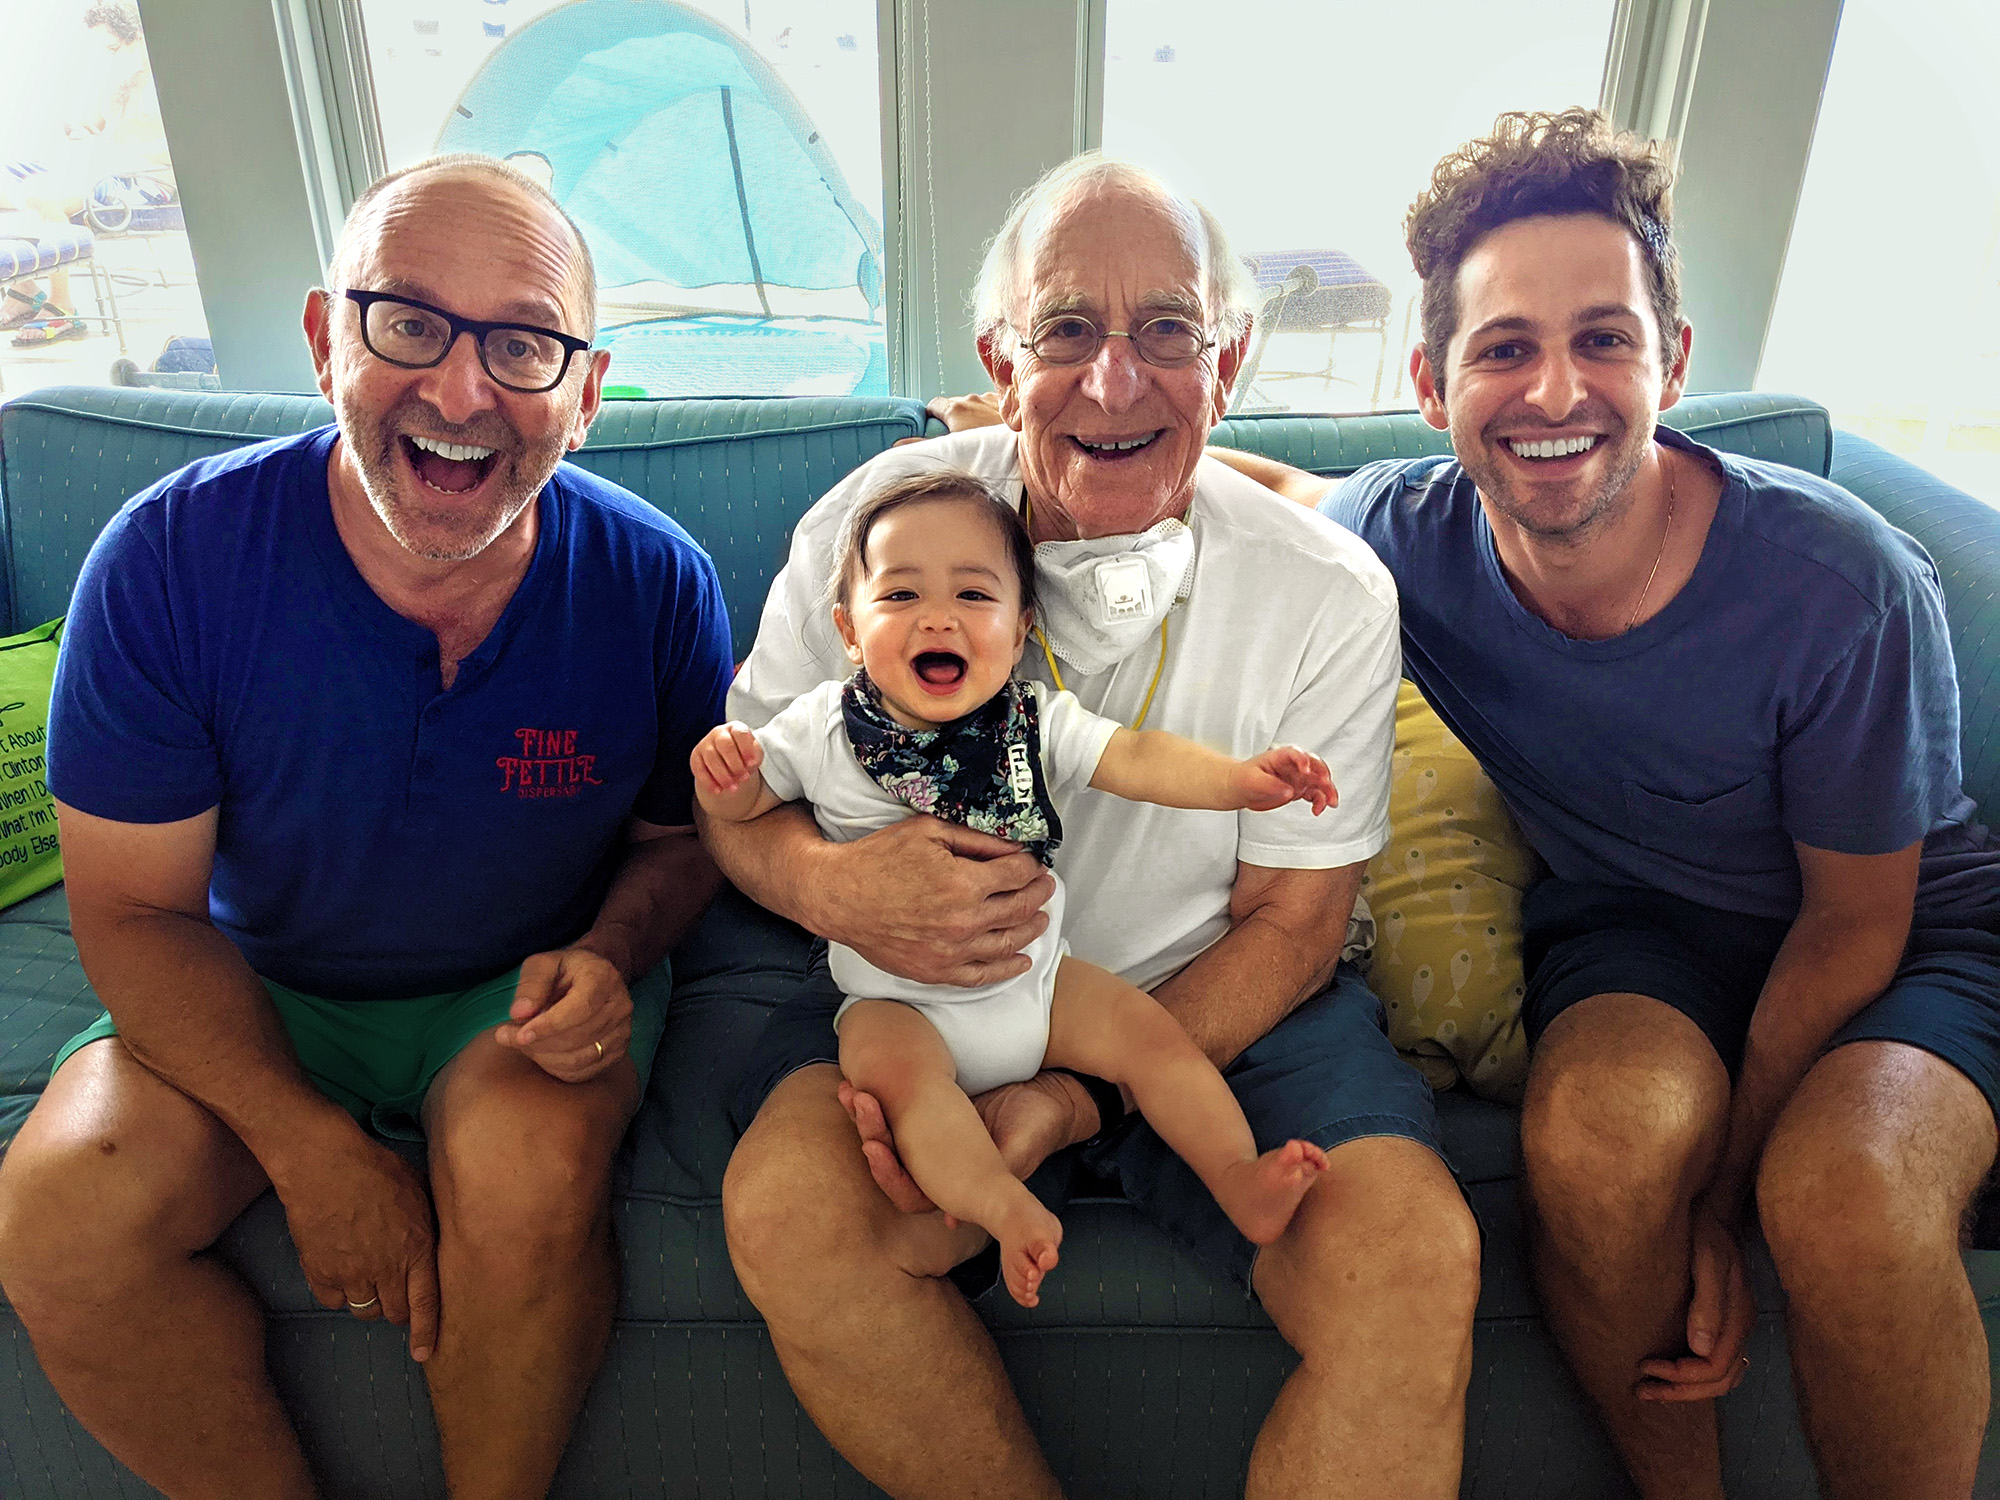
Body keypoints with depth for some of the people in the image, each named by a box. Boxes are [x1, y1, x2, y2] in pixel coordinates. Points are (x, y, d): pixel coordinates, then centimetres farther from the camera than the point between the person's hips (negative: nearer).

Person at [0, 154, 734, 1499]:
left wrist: (608, 958, -22)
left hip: (532, 987, -1)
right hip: (255, 996, 2)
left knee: (531, 1178, -29)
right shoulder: (169, 561, -17)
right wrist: (310, 1148, -22)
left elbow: (680, 833, 0)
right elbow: (136, 908, -12)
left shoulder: (656, 584, -16)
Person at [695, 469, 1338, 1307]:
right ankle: (1008, 1212, -35)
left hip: (1035, 979, 2)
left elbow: (1136, 759, -17)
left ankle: (1240, 1180, -2)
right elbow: (742, 805, 4)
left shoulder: (1039, 721, -6)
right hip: (898, 1001, -2)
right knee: (894, 1066, -30)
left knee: (1147, 1030, -9)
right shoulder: (823, 727, -6)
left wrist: (1239, 778, -35)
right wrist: (720, 773, -21)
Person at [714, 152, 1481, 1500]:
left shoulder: (1331, 593, -7)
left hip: (1221, 1010, 0)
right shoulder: (876, 520, -8)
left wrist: (1074, 1100, -18)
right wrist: (828, 882, -25)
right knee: (785, 1211, -26)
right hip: (928, 1000, 1)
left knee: (1417, 1251, -25)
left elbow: (1290, 922, -5)